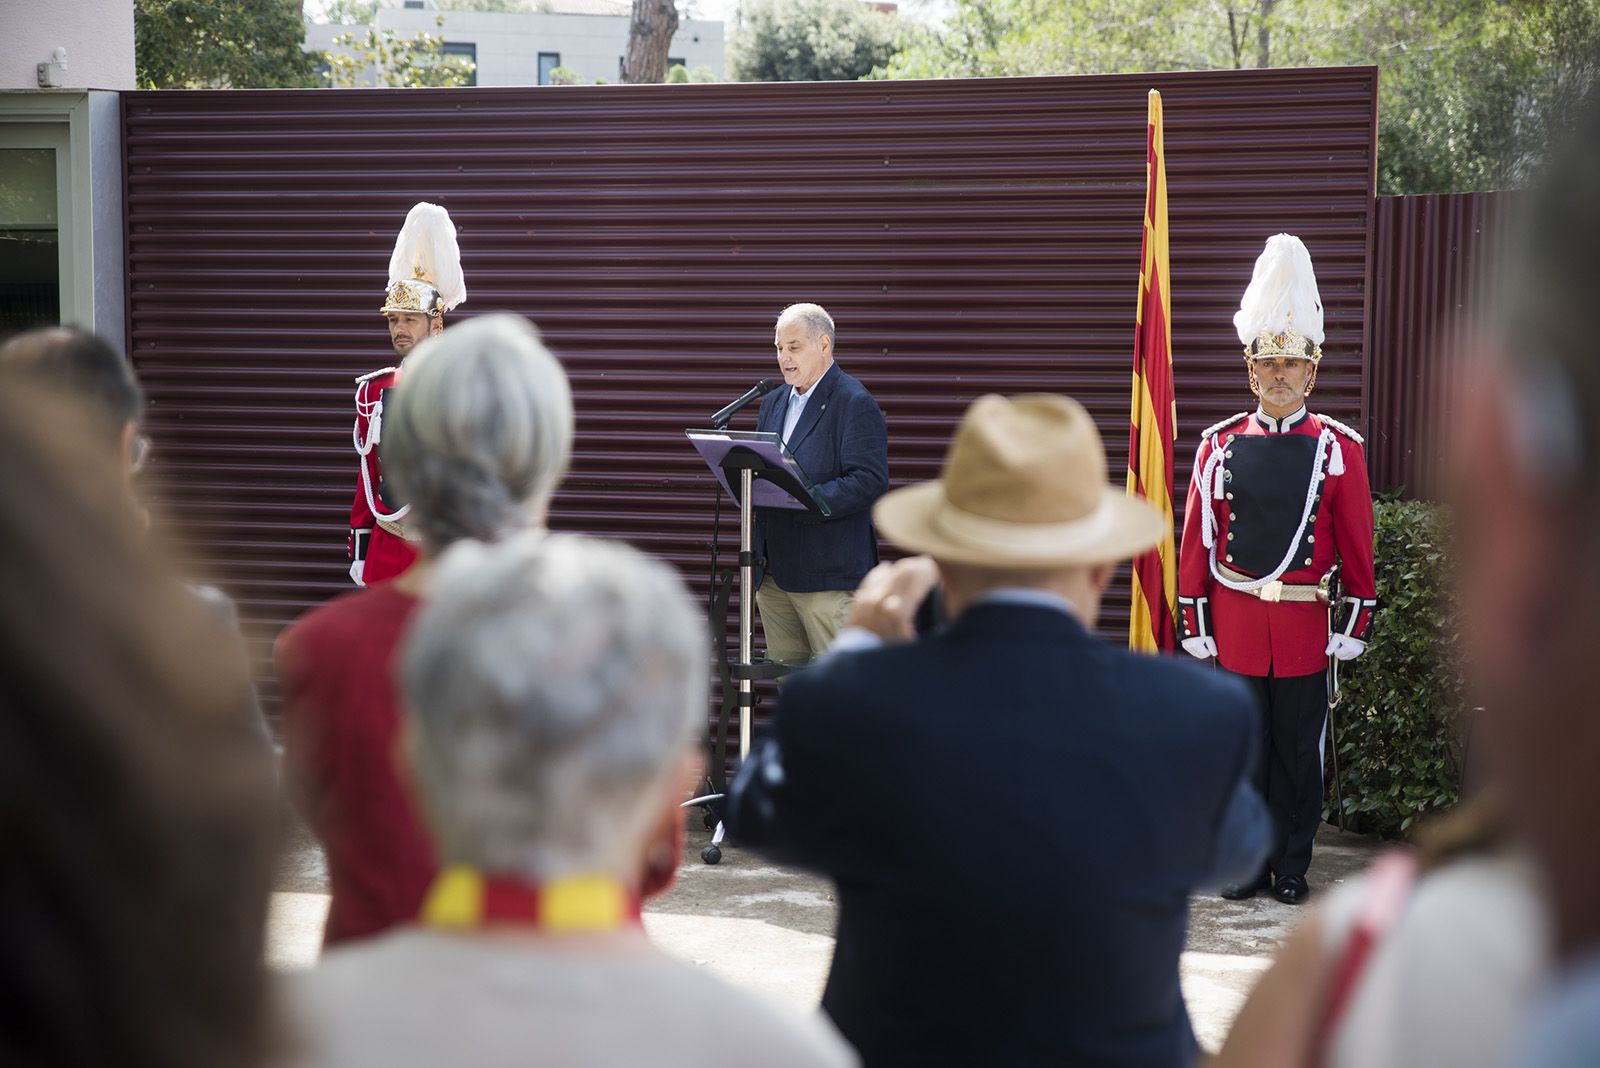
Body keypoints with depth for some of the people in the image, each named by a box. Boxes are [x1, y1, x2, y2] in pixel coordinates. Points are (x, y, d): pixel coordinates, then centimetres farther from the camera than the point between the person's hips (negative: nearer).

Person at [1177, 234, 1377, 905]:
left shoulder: (1338, 448, 0)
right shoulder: (1220, 446, 2)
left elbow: (1357, 544, 2)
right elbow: (1195, 540, 4)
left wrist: (1356, 622, -1)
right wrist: (1194, 620, 1)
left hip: (1306, 624, -1)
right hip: (1235, 623, 1)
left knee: (1299, 750, 7)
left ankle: (1292, 868, 17)